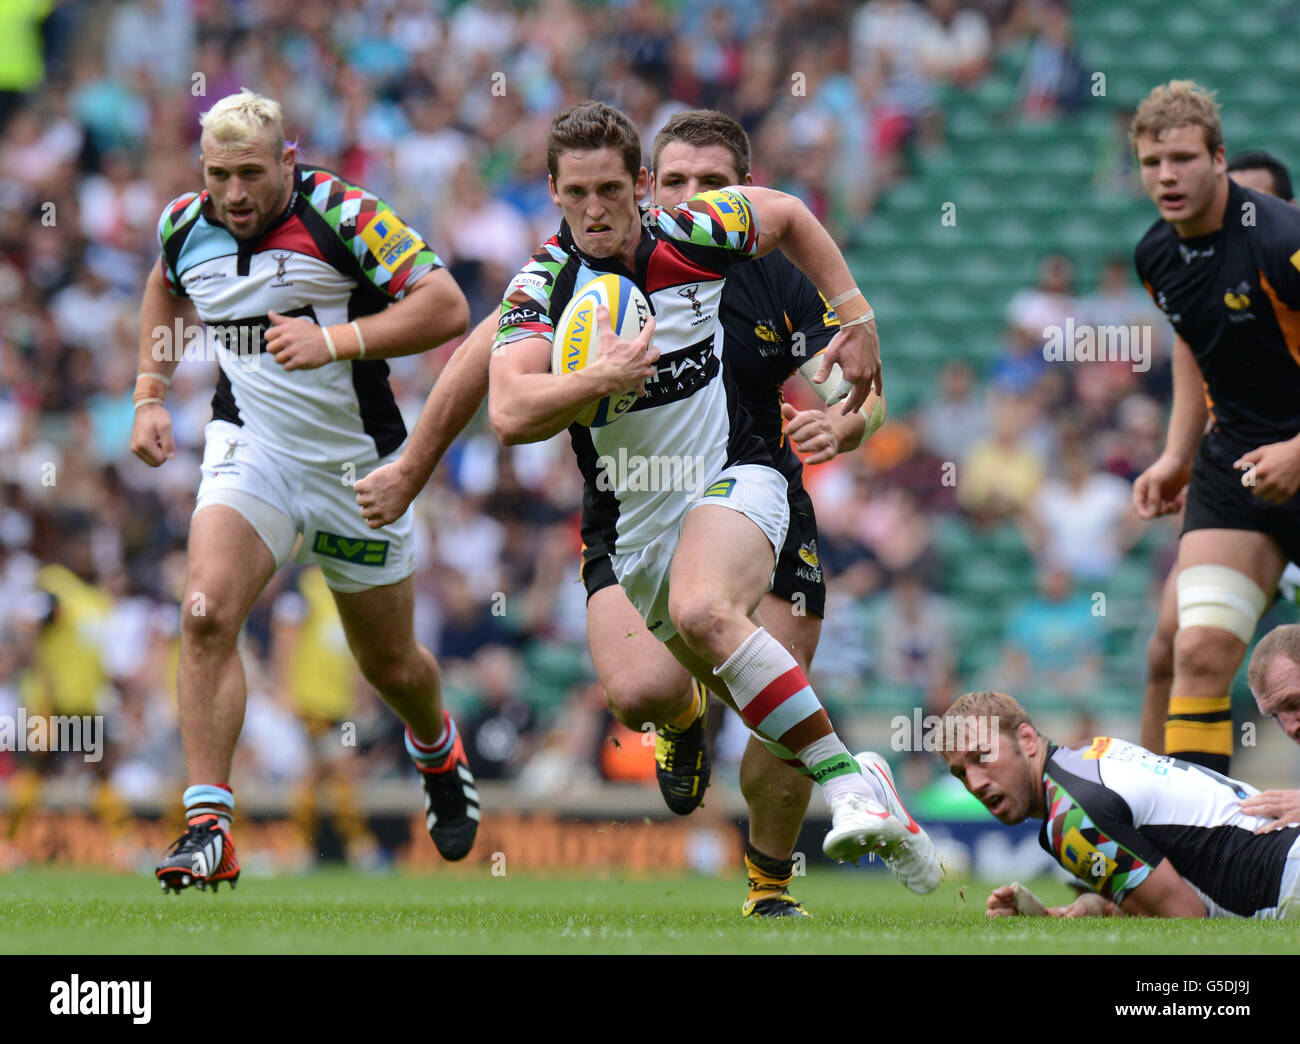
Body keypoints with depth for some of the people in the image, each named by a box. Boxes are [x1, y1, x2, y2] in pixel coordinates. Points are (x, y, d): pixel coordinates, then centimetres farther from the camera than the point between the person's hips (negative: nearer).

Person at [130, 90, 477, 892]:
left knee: (390, 663, 13)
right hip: (249, 445, 2)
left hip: (358, 461, -2)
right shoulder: (186, 226, -4)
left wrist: (337, 340, -31)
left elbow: (448, 307, -23)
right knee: (207, 615, -23)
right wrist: (151, 393, 12)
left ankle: (439, 752, 50)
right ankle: (209, 830, -22)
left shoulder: (344, 218, -19)